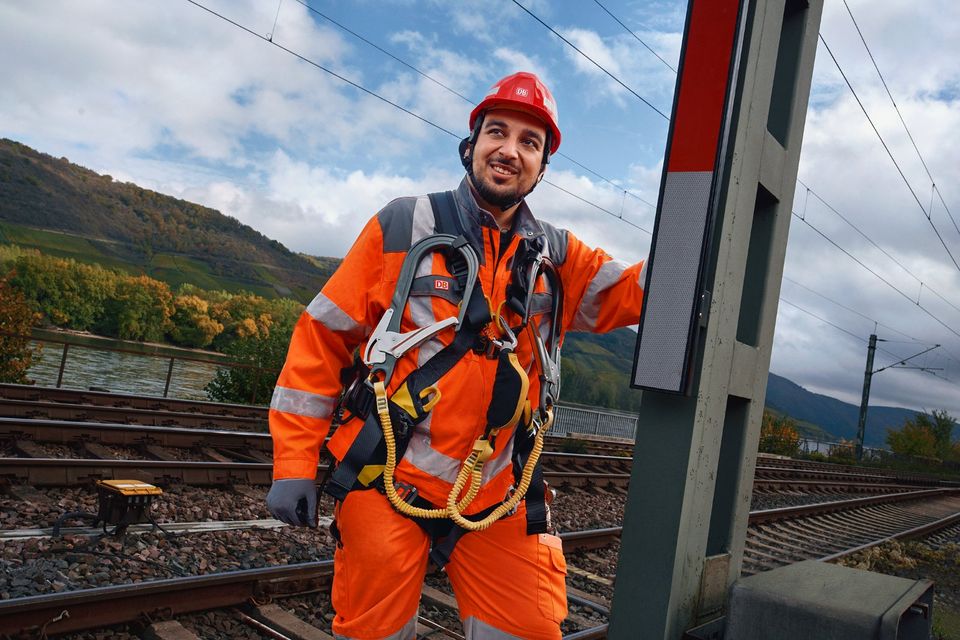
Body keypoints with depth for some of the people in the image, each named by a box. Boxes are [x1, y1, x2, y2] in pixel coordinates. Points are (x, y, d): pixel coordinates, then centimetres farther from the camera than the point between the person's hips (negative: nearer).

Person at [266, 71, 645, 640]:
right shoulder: (403, 227, -3)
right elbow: (321, 339, -3)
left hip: (497, 499, 4)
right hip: (387, 483, -3)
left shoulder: (556, 257, 8)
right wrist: (294, 463, -6)